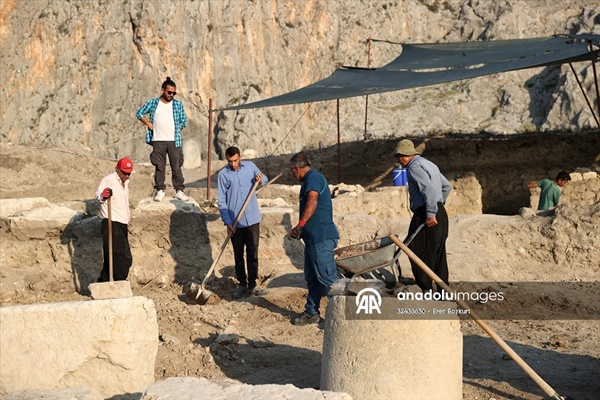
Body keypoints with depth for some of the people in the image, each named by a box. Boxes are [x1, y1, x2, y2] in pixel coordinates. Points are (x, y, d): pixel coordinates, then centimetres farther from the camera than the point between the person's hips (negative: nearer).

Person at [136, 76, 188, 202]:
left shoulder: (178, 105, 6)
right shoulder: (152, 103, 4)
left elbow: (184, 121, 12)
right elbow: (139, 113, 11)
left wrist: (176, 131, 4)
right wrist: (149, 124, 3)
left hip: (174, 141, 0)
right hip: (158, 141, 0)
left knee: (176, 167, -1)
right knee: (159, 167, 4)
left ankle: (179, 191, 3)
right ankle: (160, 190, 11)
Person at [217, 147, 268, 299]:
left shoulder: (250, 166, 1)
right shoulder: (223, 175, -5)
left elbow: (264, 179, 18)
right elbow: (221, 201, -5)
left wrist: (261, 179, -7)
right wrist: (227, 222, -12)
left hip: (252, 219, 1)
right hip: (235, 221, -1)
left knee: (253, 253, 3)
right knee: (238, 255, 9)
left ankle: (252, 284, 13)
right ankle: (242, 284, 20)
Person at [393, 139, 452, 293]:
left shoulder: (414, 167, -10)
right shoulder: (429, 164, 21)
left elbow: (429, 189, -24)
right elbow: (446, 186, 27)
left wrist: (430, 213, -23)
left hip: (425, 216, -10)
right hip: (440, 214, 10)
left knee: (419, 251, -6)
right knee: (438, 253, 11)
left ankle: (426, 288, -7)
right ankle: (443, 290, 13)